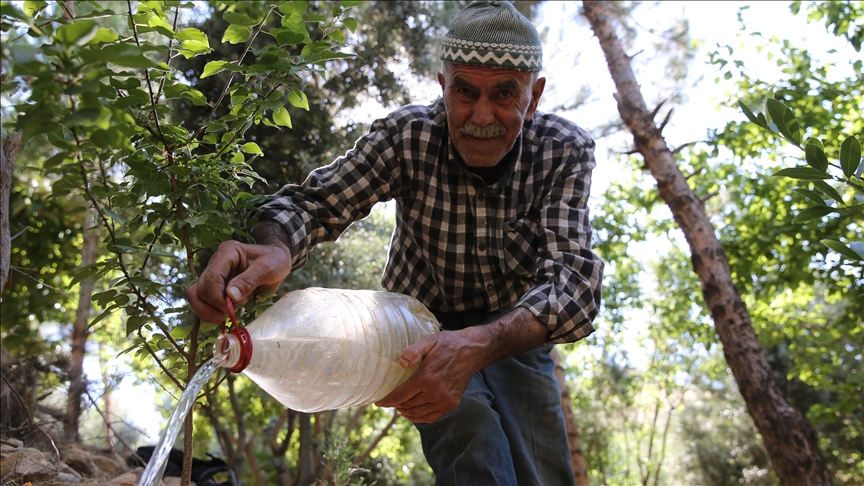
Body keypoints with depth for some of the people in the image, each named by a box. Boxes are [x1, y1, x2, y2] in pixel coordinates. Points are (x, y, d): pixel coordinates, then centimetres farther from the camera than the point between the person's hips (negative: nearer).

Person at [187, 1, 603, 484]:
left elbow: (574, 279, -31)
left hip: (517, 332, 2)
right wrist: (275, 248, -52)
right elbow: (315, 201, -25)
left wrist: (478, 346, -51)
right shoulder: (408, 135, -20)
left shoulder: (567, 150, -20)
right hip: (424, 329, -2)